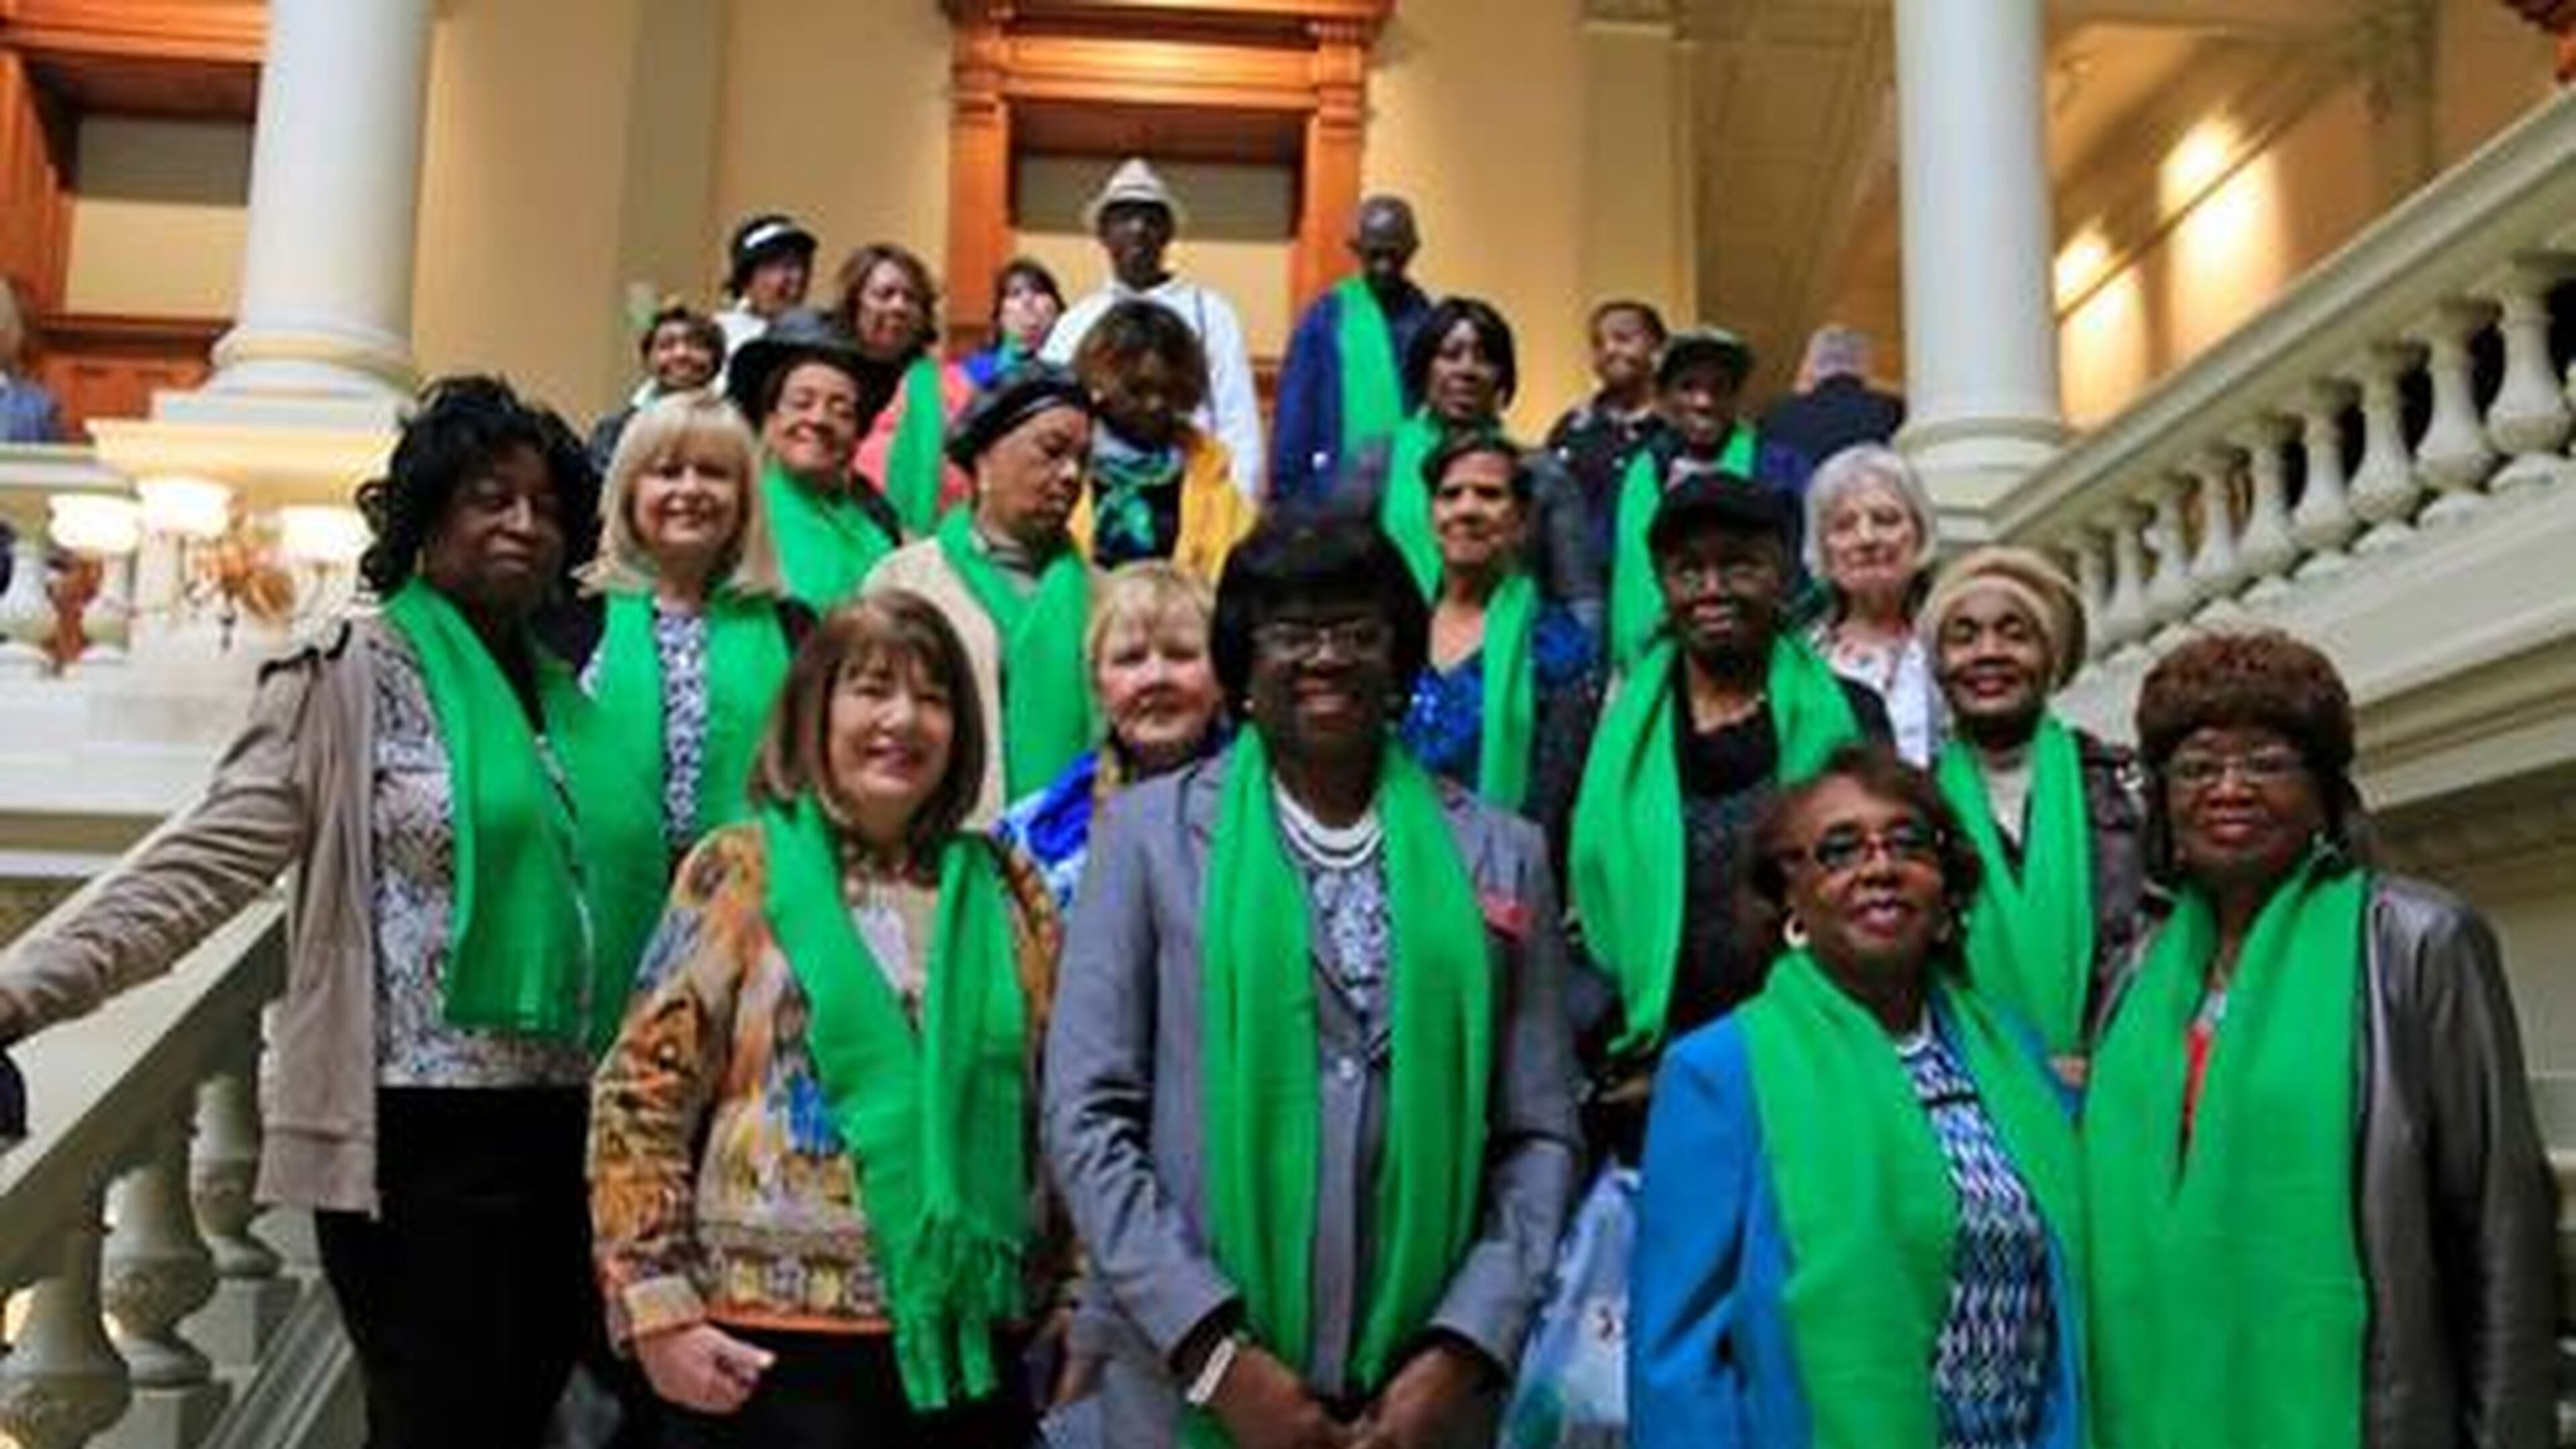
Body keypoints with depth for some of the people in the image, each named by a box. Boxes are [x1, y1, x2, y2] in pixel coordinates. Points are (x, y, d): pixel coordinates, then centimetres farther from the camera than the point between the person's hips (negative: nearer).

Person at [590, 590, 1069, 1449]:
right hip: (777, 1345, -3)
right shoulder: (740, 872, -1)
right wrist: (657, 1309, -9)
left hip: (968, 1344, 3)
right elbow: (639, 1097, -4)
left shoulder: (1006, 890, 8)